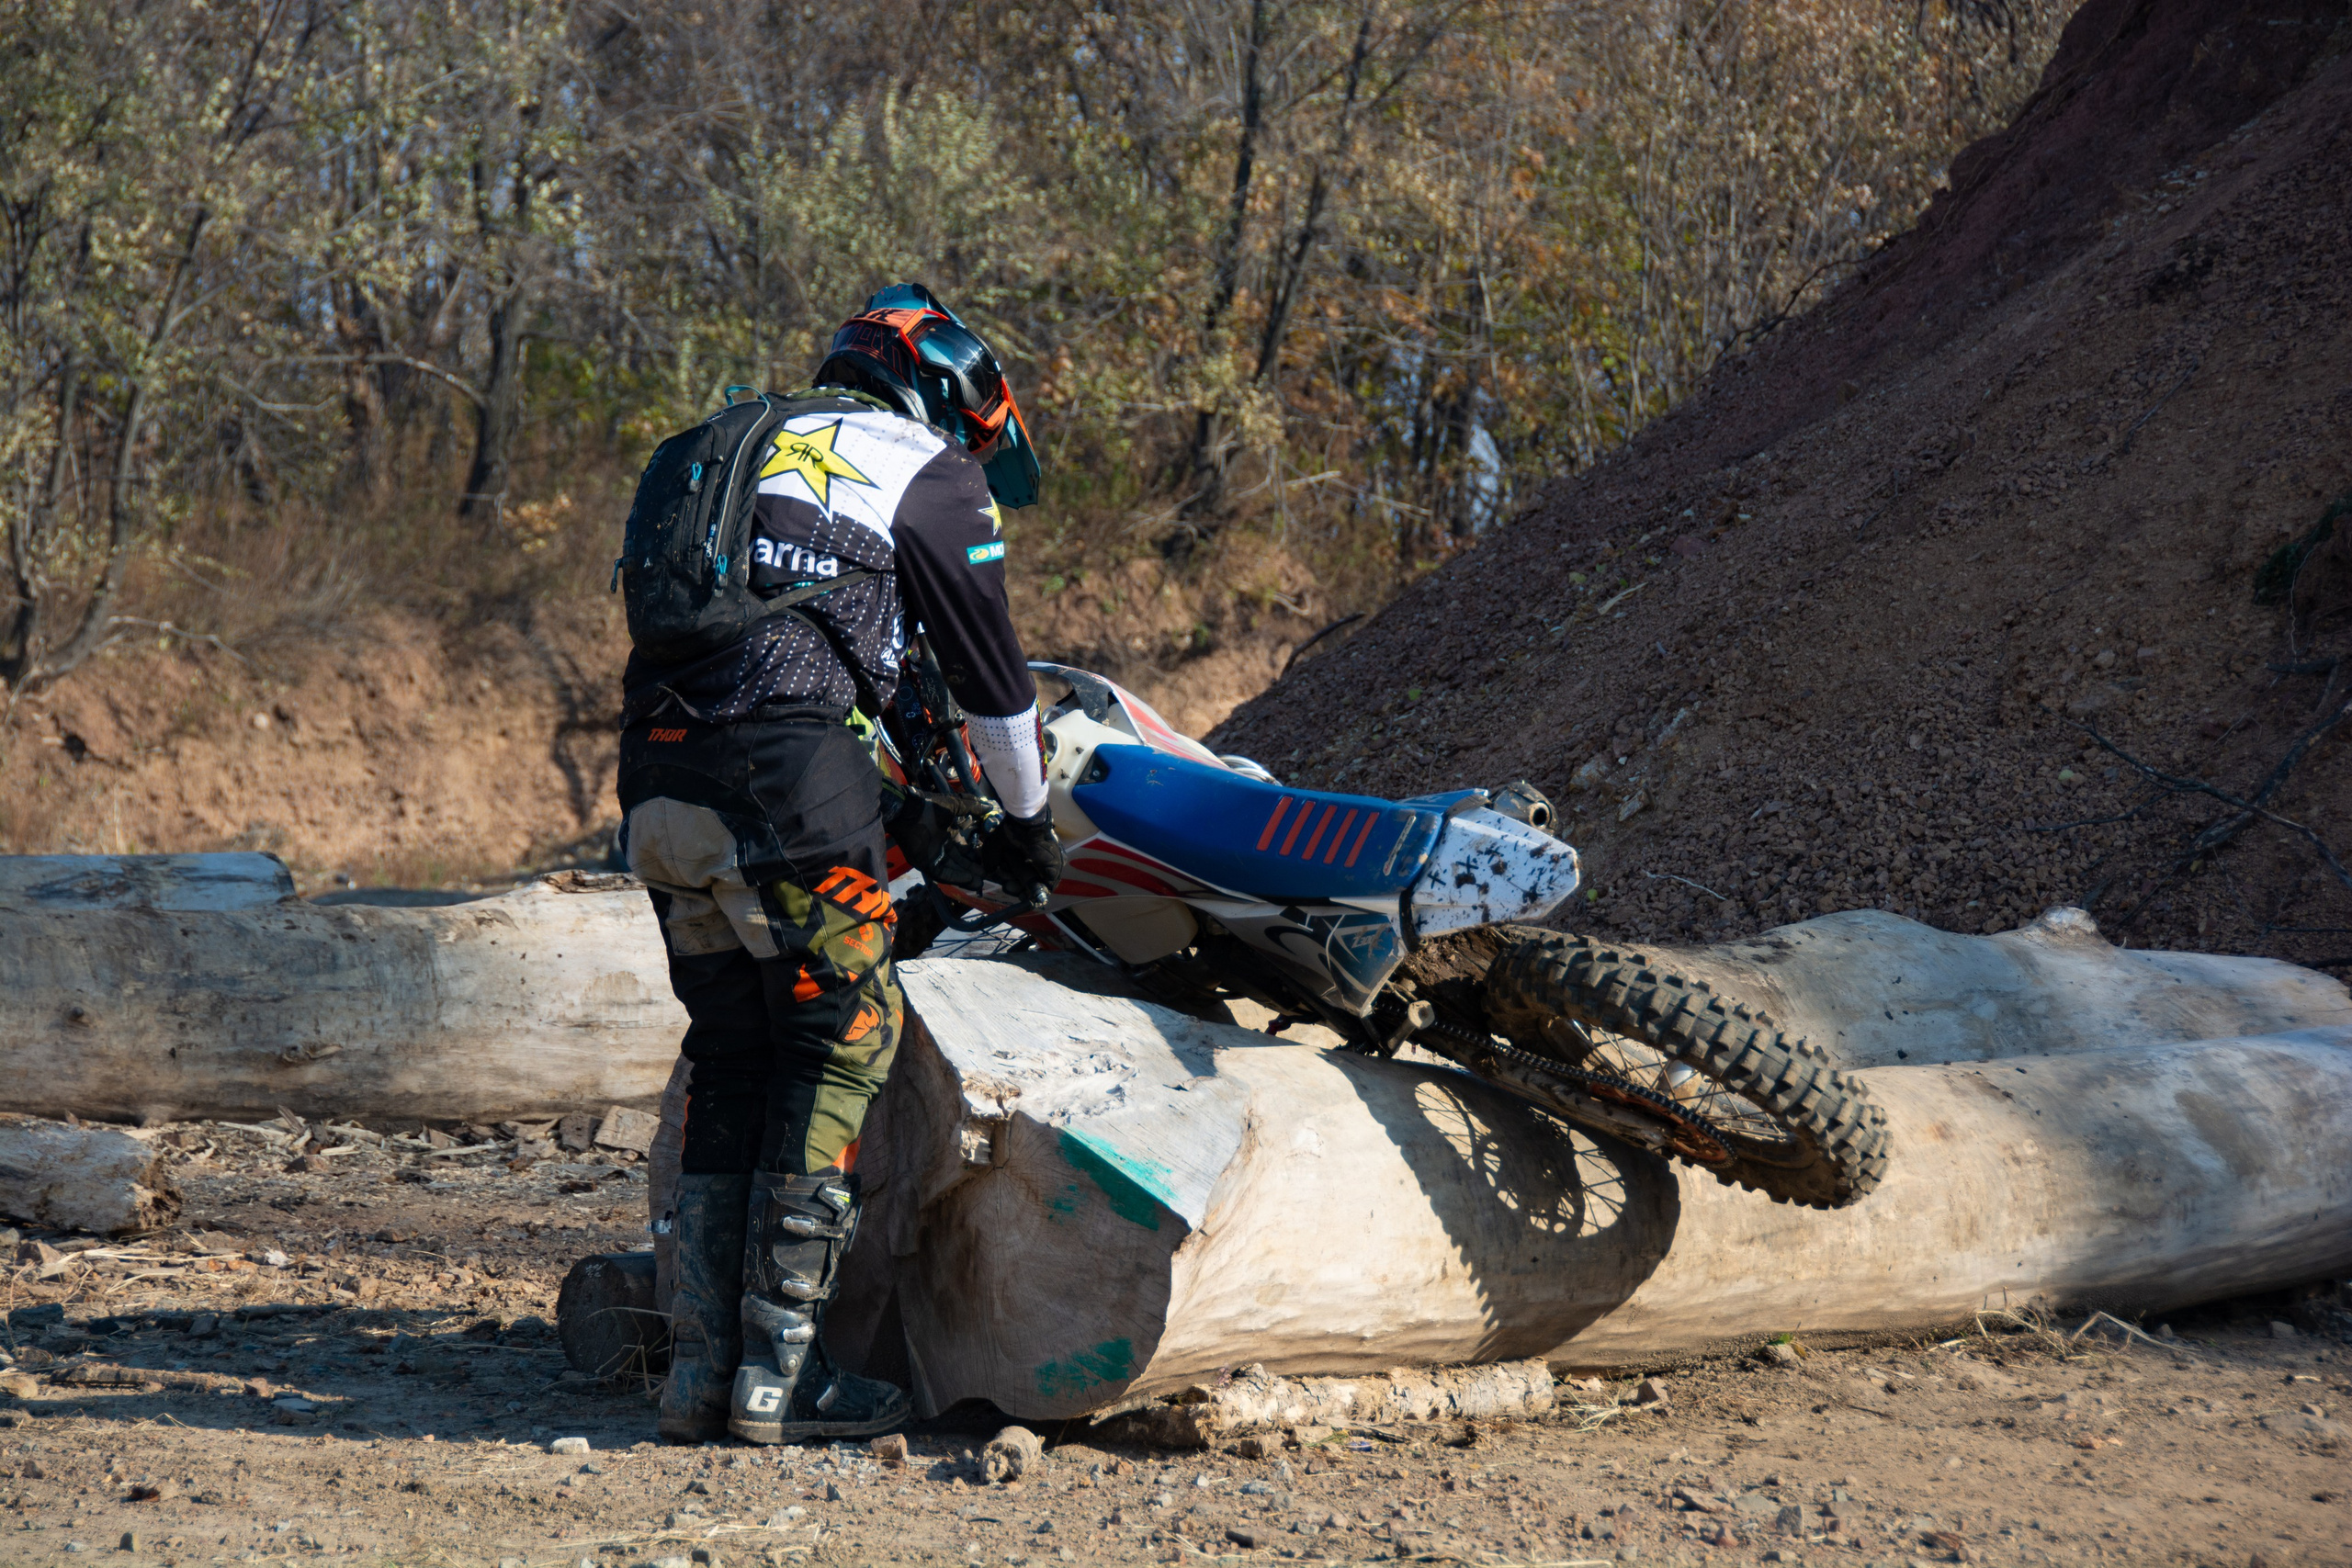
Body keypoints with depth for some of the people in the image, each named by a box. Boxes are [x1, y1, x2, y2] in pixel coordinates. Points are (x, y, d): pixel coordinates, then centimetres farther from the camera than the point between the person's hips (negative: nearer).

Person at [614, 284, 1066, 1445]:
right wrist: (1027, 817, 33)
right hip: (786, 757, -7)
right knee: (842, 1044, 1)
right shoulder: (932, 474, 11)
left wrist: (881, 809, 42)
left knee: (730, 1056, 14)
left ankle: (701, 1369, 12)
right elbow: (989, 672, 15)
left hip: (655, 763, 7)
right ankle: (779, 1371, -2)